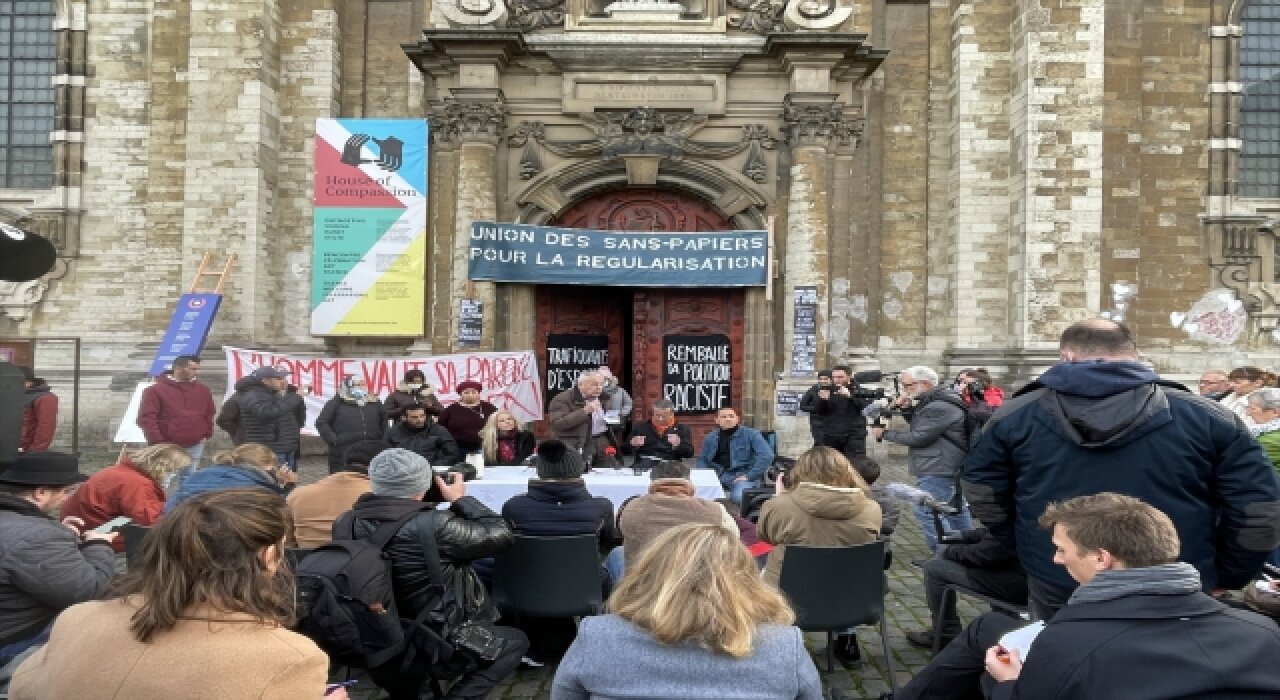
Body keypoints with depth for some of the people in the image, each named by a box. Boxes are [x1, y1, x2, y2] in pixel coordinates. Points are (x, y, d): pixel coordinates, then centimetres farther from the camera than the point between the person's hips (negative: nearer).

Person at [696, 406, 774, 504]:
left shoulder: (751, 434, -2)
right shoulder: (710, 437, 14)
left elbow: (766, 456, -11)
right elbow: (702, 459, 22)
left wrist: (749, 476, -15)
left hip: (741, 475, -4)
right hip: (717, 475, 4)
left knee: (739, 497, -37)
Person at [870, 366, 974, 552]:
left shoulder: (939, 407, -20)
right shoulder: (934, 402, 13)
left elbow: (918, 438, -19)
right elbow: (920, 427, 21)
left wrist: (885, 433, -10)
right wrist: (907, 409, 3)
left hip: (937, 470, -11)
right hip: (941, 468, 11)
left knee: (926, 512, -11)